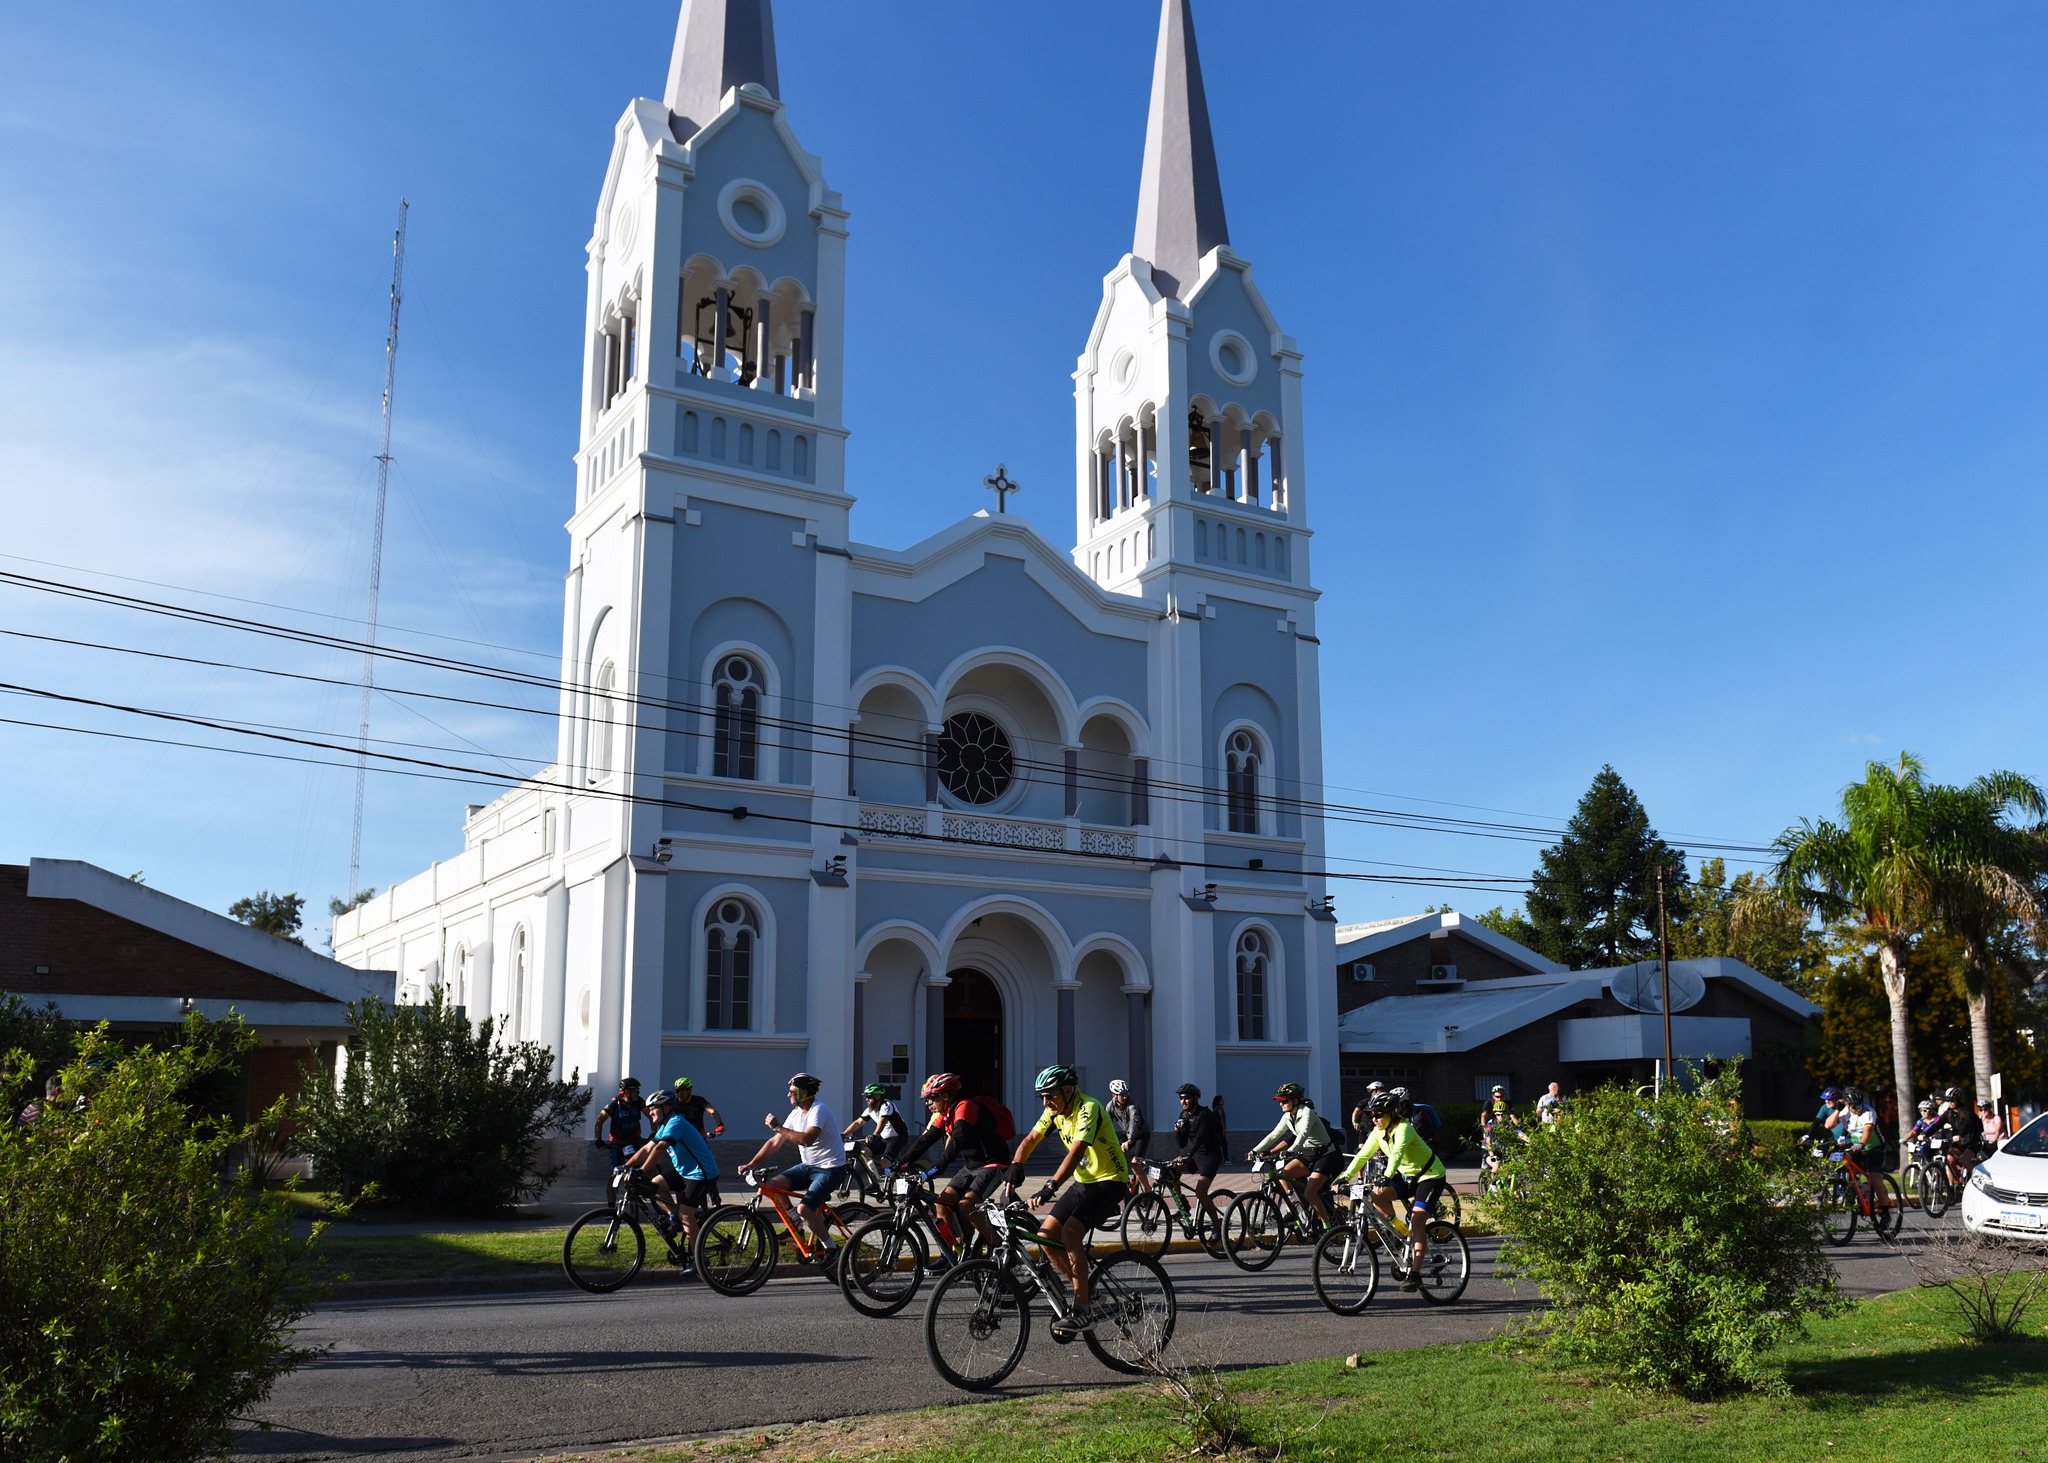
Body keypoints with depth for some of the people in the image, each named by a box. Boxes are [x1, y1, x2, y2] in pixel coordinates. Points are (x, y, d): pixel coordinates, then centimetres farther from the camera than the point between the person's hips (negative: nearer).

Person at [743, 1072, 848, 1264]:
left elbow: (807, 1139, -36)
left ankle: (830, 1248, -5)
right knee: (772, 1185, -8)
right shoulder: (796, 1114, 6)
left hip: (830, 1169, -8)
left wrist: (778, 1127, -31)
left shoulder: (818, 1111, -20)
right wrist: (751, 1164, 2)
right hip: (808, 1165, 8)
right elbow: (775, 1142, 8)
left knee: (804, 1208, -24)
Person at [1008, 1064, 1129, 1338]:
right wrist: (1016, 1166, -17)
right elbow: (1030, 1139, 4)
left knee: (1070, 1233, -26)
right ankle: (1083, 1292, 11)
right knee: (1045, 1236, -3)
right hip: (1084, 1182, 8)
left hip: (1110, 1181, -8)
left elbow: (1075, 1153, -34)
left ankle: (1083, 1310, -19)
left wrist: (1050, 1187, -44)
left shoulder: (1088, 1109, -23)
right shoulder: (1055, 1110, 2)